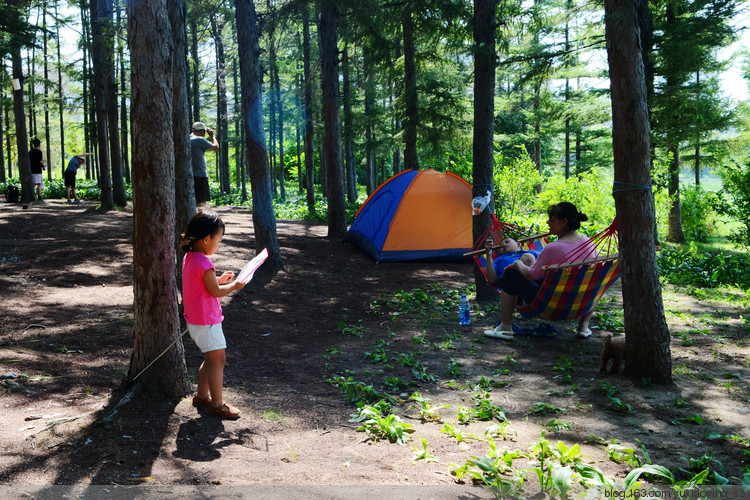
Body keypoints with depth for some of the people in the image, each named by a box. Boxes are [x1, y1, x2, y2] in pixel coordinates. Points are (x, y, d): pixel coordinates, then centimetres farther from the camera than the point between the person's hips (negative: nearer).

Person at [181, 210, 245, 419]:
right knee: (218, 360, -1)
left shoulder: (189, 257, 7)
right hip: (207, 322, -10)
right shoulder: (204, 263, -23)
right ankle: (217, 404, 8)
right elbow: (215, 292, -18)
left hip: (195, 321, 10)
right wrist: (235, 285, -4)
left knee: (210, 360, 21)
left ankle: (202, 395, 32)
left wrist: (219, 279, 13)